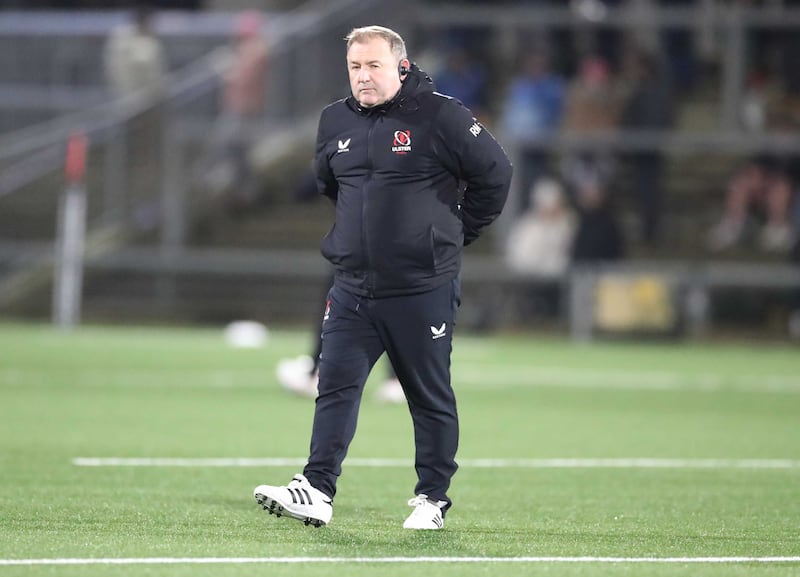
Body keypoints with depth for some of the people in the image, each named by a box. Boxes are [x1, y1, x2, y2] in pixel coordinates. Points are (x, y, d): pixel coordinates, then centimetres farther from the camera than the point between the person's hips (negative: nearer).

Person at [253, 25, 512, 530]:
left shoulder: (439, 116, -10)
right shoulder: (336, 121, 8)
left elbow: (495, 173, -5)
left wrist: (456, 233, 2)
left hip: (423, 290, -5)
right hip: (352, 288, 5)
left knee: (431, 397, 5)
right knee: (336, 387, -5)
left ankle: (433, 497, 14)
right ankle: (317, 491, -9)